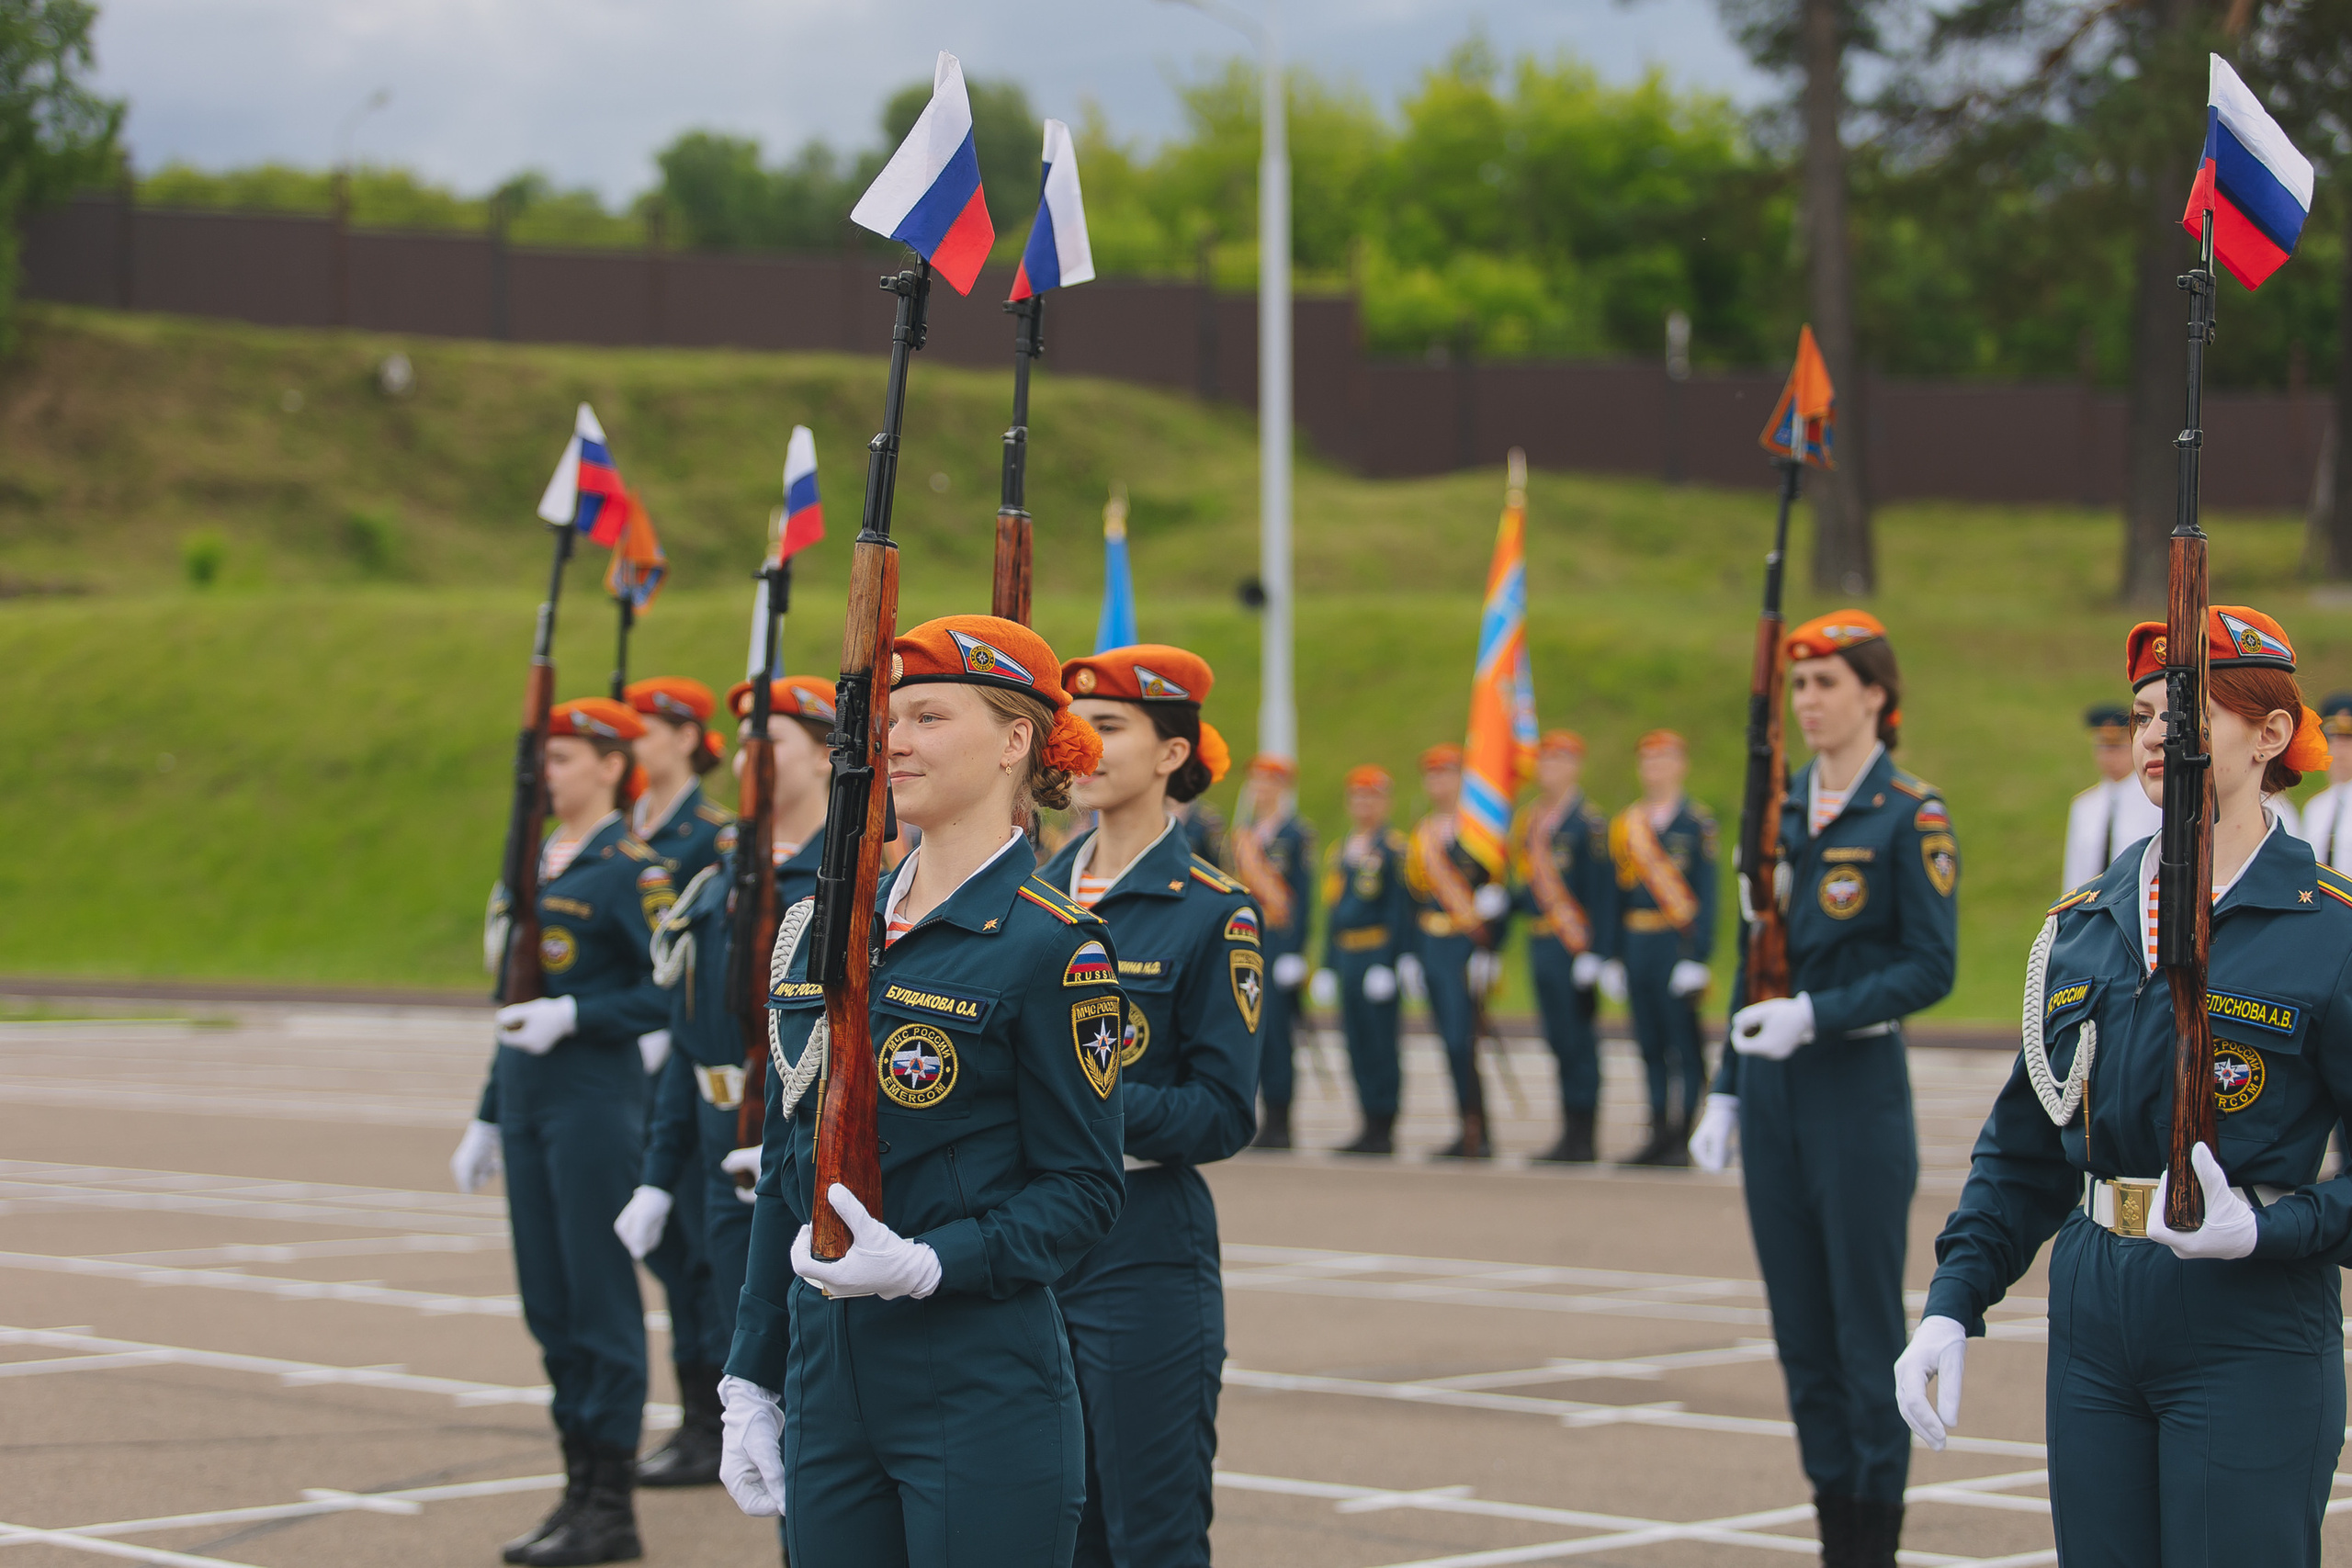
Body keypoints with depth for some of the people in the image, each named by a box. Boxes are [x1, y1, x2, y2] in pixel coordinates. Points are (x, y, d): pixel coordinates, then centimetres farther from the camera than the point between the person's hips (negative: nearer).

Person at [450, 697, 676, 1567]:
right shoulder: (539, 862, 15)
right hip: (531, 1103, 8)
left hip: (596, 1103, -8)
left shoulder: (632, 867, -9)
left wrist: (574, 1017, -22)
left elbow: (673, 992, -14)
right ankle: (579, 1491, 18)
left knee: (600, 1297, -4)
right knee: (548, 1301, 10)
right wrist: (490, 1117, 20)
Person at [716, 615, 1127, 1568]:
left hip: (984, 1394, -6)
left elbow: (1082, 1192, -8)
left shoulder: (1052, 945, -8)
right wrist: (750, 1384, 13)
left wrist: (924, 1265, -22)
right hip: (827, 1379, 6)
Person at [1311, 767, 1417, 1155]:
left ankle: (1384, 1130, -2)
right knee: (1357, 1044, 7)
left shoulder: (1394, 848, -4)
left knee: (1380, 1042, -6)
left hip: (1378, 955, -7)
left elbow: (1400, 909, -9)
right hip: (1346, 957, 7)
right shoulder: (1338, 852, 18)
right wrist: (1327, 965, 17)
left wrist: (1391, 962, -15)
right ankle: (1370, 1126, 12)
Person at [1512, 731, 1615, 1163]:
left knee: (1578, 1039, -5)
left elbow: (1602, 894, -12)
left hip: (1574, 945, -8)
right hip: (1540, 945, 8)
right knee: (1558, 1040, 10)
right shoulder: (1529, 823, 14)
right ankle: (1570, 1134, 16)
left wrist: (1596, 953, -16)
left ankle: (1583, 1139, 0)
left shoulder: (1589, 822, -9)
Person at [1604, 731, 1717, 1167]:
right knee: (1650, 1045, 8)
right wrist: (1613, 958, 11)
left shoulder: (1697, 822, -3)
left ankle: (1685, 1138, 1)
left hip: (1678, 946, -6)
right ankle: (1660, 1135, 13)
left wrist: (1698, 957, -13)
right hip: (1637, 946, 6)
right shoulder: (1625, 825, 13)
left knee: (1684, 1044, -3)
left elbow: (1706, 896, -6)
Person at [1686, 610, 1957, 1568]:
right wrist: (1726, 1095, 11)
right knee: (1801, 1331, 9)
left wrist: (1816, 1013, -21)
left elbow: (1932, 968, -11)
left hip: (1858, 1089, -6)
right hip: (1774, 1093, 6)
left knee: (1866, 1330, -1)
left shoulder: (1911, 815, -7)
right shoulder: (1781, 811, 11)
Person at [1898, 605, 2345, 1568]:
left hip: (2252, 1338, -5)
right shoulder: (2083, 926, 10)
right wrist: (1952, 1305, 6)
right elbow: (2024, 1148, 15)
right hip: (2093, 1325, 5)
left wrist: (2267, 1233, -21)